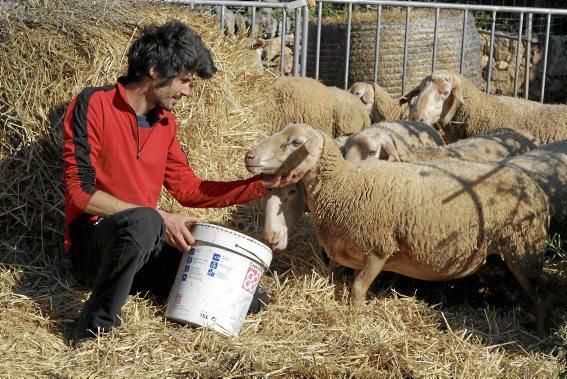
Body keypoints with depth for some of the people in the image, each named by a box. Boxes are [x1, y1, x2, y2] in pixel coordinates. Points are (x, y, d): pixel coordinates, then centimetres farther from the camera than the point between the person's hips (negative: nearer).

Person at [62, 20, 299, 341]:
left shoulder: (165, 122, 10)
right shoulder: (94, 105, -10)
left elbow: (189, 189, 14)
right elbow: (81, 192, -17)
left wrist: (262, 184, 7)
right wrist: (158, 218, -22)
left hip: (147, 246, 6)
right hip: (94, 243, -6)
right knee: (143, 221, -42)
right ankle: (94, 332, -23)